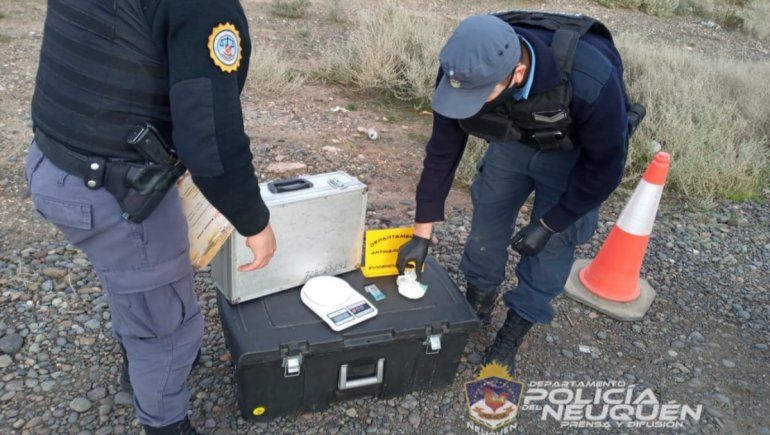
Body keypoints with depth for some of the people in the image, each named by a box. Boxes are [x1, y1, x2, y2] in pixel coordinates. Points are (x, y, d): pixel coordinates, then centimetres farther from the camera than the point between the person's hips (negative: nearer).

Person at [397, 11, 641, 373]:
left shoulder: (590, 82, -43)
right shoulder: (464, 71, -31)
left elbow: (604, 166, -24)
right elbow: (442, 152, -18)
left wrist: (548, 224, -18)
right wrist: (422, 234, -13)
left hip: (575, 153, -3)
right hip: (513, 139, 4)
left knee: (552, 246, -1)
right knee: (486, 222, 7)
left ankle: (511, 338, 20)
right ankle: (475, 308, 33)